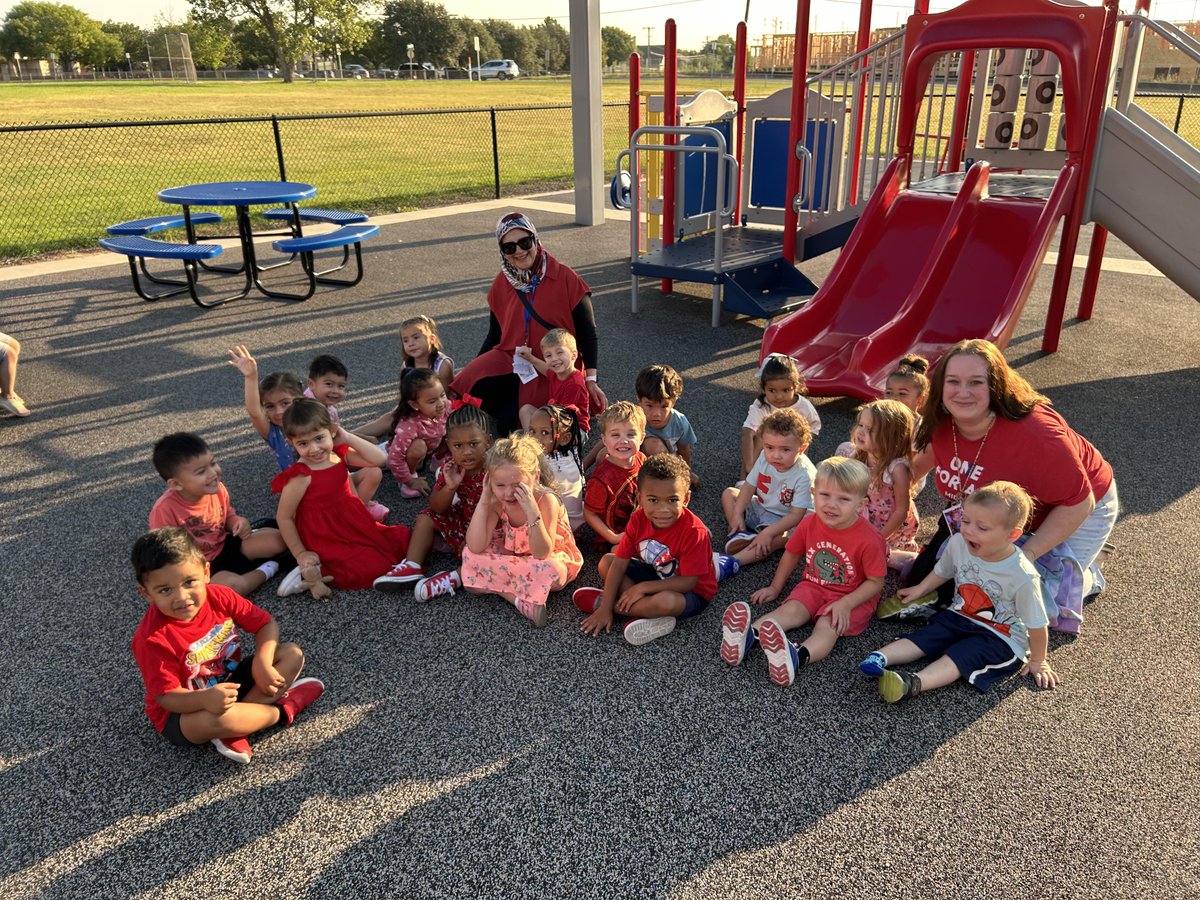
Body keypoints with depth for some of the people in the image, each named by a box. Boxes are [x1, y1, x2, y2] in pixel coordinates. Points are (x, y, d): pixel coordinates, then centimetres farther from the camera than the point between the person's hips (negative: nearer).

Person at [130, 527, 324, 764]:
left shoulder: (219, 596, -14)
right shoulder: (153, 638, -28)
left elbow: (267, 624, -4)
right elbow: (167, 696, -24)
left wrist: (262, 663, -22)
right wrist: (205, 699, -45)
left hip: (230, 681, 6)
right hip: (183, 710, -6)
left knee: (293, 653, -4)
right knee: (212, 718, -41)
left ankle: (233, 732, -17)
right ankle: (282, 710, -9)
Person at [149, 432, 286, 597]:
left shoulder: (218, 489, -10)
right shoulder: (164, 509, -27)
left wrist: (238, 522, -11)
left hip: (225, 547, 6)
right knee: (233, 585, -33)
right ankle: (266, 570, -6)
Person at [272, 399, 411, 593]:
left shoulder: (340, 454, -4)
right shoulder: (300, 477, -22)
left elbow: (379, 459, -10)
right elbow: (284, 518, -16)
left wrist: (347, 438, -15)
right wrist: (300, 553, -13)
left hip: (354, 526, 8)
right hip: (327, 539, -8)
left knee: (401, 539, 10)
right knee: (374, 567, -17)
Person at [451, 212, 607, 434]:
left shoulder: (565, 279, -8)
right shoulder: (501, 284, 6)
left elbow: (587, 333, -5)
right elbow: (495, 334, 14)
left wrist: (591, 380, -10)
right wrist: (472, 372, 7)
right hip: (509, 360, 4)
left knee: (511, 426, -20)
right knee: (473, 388, -25)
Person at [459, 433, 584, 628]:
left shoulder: (546, 500, -29)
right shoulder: (496, 502, -16)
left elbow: (541, 554, -35)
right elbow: (476, 547, -24)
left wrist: (532, 511, -46)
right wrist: (483, 501, -29)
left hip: (550, 557, -5)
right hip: (512, 557, 5)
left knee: (550, 569, -39)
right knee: (470, 554, -14)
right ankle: (520, 600, -23)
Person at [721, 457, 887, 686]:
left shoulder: (868, 539, -22)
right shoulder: (809, 523, -7)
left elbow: (875, 582, -14)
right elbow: (792, 555, 10)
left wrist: (846, 604, -25)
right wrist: (775, 587, 14)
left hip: (852, 597, -5)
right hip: (813, 586, 5)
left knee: (827, 624, -30)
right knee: (791, 609, -21)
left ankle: (797, 657, -61)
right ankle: (747, 635, -45)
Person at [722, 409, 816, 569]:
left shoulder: (804, 476, -29)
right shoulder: (765, 457, -14)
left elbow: (796, 515, -29)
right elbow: (749, 486, -4)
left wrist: (768, 532, -35)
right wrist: (737, 515, -14)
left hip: (783, 519, -6)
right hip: (760, 507, 7)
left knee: (781, 537, -37)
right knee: (729, 493, 0)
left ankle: (732, 562, -46)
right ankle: (741, 533, -15)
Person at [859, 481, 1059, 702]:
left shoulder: (1022, 576, -27)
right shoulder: (958, 543, -11)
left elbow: (1037, 624, -14)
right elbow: (943, 571, 13)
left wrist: (1038, 661, -3)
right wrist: (920, 590, 20)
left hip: (1000, 637, -6)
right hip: (960, 616, 6)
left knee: (960, 656, -28)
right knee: (924, 637, -17)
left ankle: (913, 683, -47)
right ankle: (879, 658, -32)